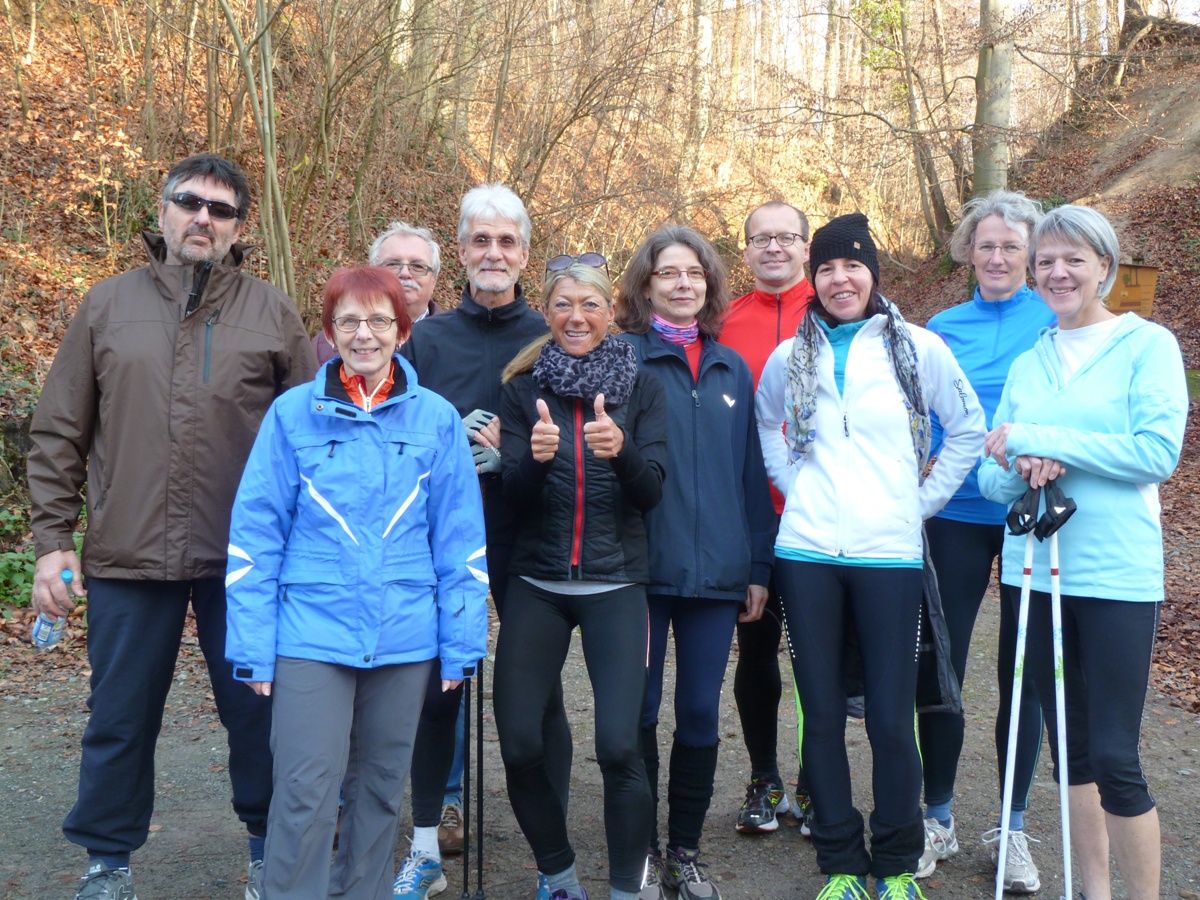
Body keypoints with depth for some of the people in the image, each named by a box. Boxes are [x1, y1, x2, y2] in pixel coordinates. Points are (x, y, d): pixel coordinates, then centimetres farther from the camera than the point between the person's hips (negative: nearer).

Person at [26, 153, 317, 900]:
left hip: (244, 559, -1)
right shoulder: (109, 306, 7)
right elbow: (59, 435, 7)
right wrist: (53, 538, 1)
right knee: (120, 718, 11)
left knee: (258, 711, 10)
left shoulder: (273, 313, 4)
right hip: (127, 557, 1)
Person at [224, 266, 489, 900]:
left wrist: (462, 645, 2)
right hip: (311, 635, -1)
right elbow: (255, 533, 0)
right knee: (305, 794, -4)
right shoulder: (293, 413, -1)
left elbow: (459, 539, 4)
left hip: (404, 638, 2)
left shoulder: (436, 418, 2)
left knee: (380, 789, 14)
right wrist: (253, 647, -4)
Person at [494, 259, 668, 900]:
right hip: (536, 585, 2)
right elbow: (515, 498, -1)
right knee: (519, 746, -3)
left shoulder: (642, 389, 4)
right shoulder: (523, 389, 6)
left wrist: (621, 450, -26)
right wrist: (535, 456, -23)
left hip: (615, 584, -1)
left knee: (618, 745, -14)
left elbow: (651, 493, -5)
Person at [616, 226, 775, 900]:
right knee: (639, 713, 5)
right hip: (644, 568, -3)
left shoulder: (732, 369, 12)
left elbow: (751, 472, 13)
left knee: (701, 715, 9)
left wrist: (759, 566, 9)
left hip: (718, 570, 3)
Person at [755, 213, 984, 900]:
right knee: (822, 714, 6)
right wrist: (795, 487, 10)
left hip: (890, 554, -2)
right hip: (807, 554, 2)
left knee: (891, 718, -1)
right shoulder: (790, 357, 8)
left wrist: (923, 500, 4)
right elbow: (765, 425, 24)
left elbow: (969, 428, 9)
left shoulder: (918, 347, 1)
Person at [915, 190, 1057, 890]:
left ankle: (1014, 826, 22)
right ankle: (939, 819, 21)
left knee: (1021, 672, 6)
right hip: (957, 516, 2)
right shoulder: (942, 328, 7)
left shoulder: (1056, 318, 0)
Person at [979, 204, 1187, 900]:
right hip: (1035, 571, 5)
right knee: (1070, 741, 13)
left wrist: (1039, 439, -15)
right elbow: (991, 475, 11)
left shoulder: (1148, 345, -1)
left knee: (1114, 757, -5)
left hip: (1117, 575, -5)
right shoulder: (1027, 364, 12)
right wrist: (1021, 471, -13)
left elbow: (1158, 451, -14)